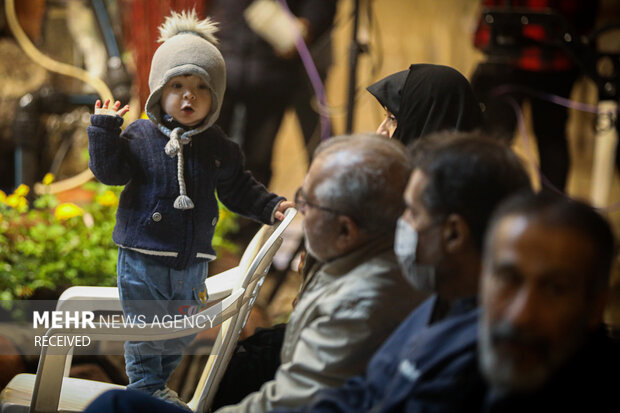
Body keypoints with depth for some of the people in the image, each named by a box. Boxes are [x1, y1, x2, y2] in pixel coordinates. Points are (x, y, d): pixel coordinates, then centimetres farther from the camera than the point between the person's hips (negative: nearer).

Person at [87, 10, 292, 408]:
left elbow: (239, 189, 10)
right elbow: (109, 169, -10)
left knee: (180, 332, 16)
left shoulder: (217, 146, 2)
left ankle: (159, 383, 35)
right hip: (144, 258, -4)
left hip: (192, 262, 4)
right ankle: (146, 385, 22)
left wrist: (271, 207, -1)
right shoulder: (140, 136, -7)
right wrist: (104, 129, -19)